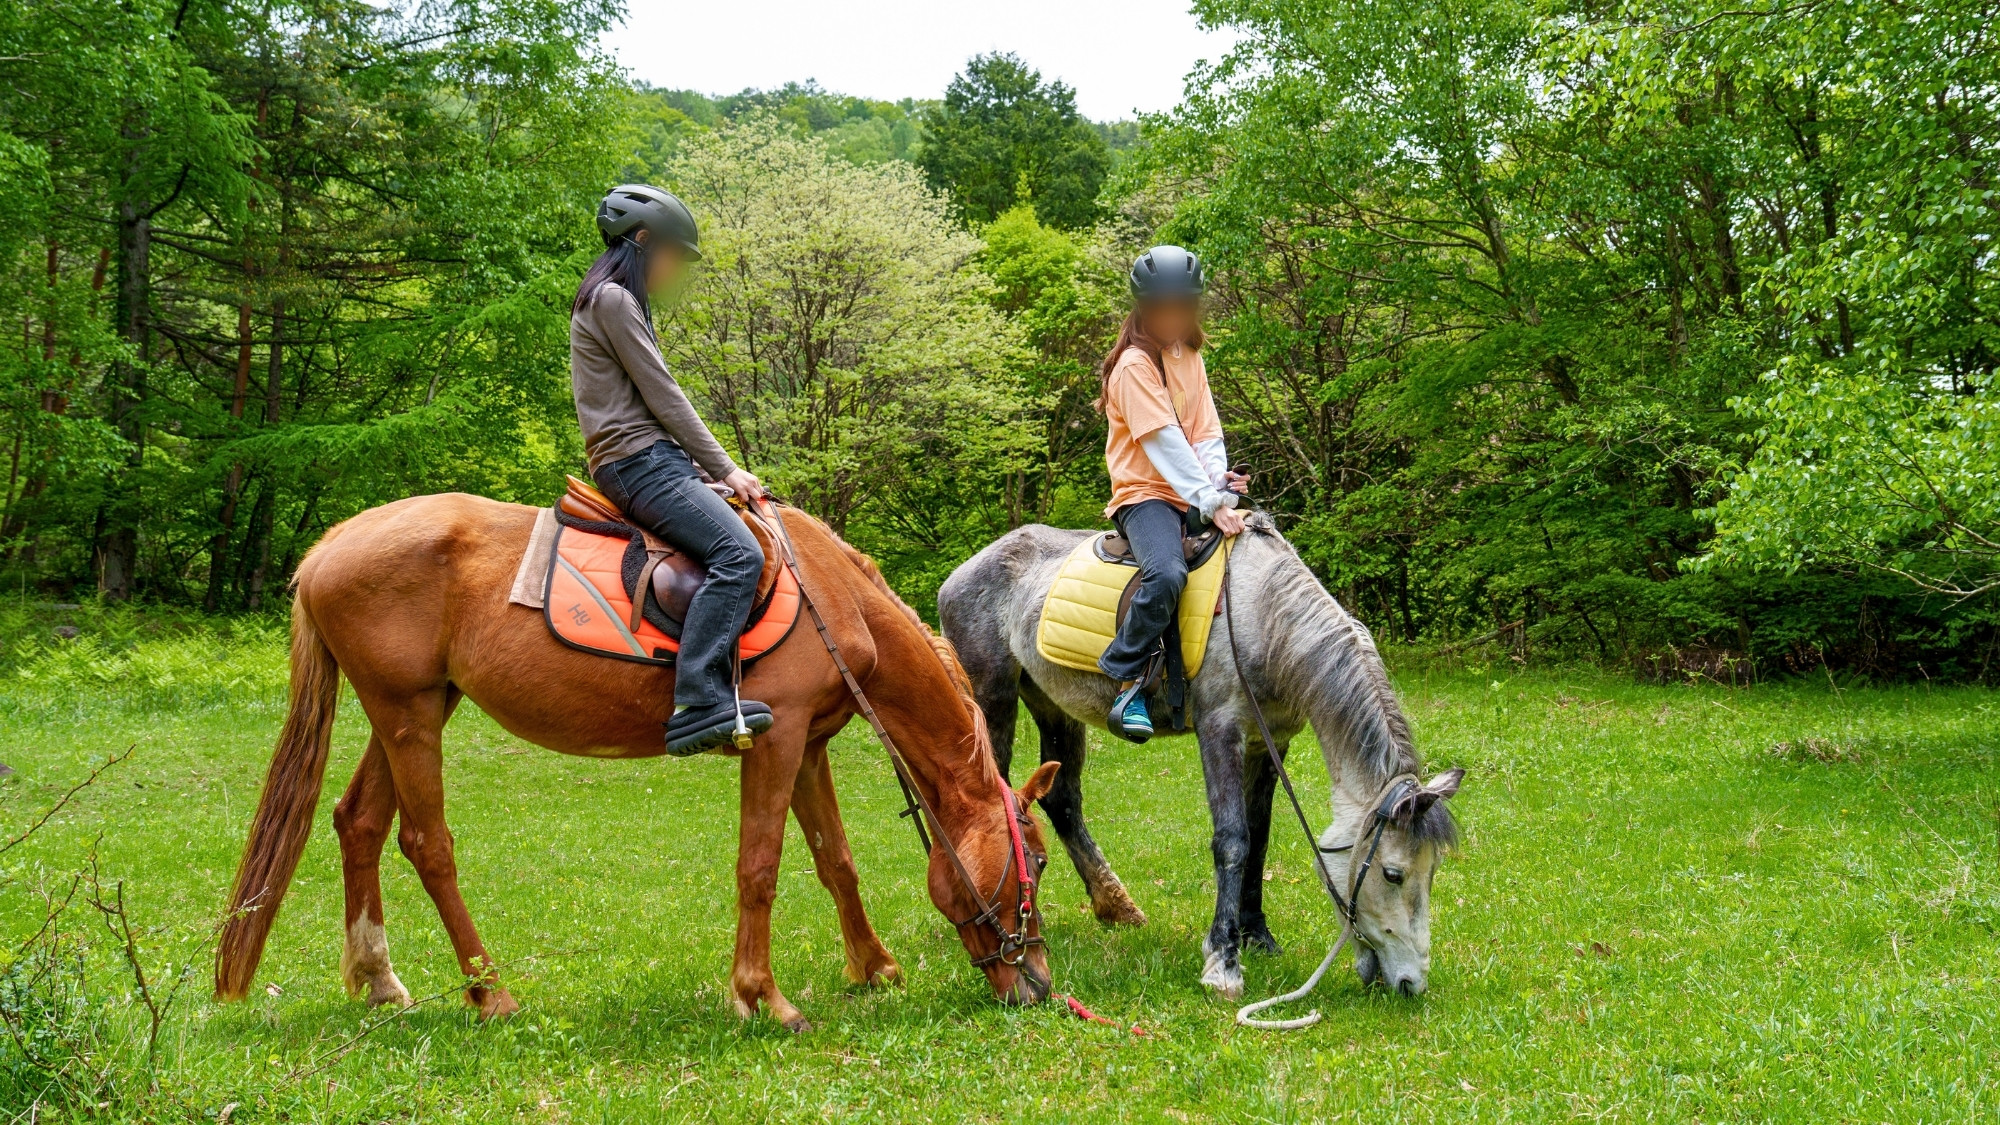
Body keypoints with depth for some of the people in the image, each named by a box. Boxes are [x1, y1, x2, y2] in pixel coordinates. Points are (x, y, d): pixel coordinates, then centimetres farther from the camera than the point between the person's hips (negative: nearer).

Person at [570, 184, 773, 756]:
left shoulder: (616, 301, 24)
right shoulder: (613, 299, -7)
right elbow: (663, 396, -11)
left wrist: (715, 470, 14)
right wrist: (725, 469, -8)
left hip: (652, 462, 11)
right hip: (640, 461, -11)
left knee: (740, 550, 10)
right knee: (738, 554, -26)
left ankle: (715, 697, 3)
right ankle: (698, 703, -32)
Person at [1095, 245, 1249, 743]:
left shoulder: (1190, 359, 16)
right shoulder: (1135, 364, -8)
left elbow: (1207, 432, 11)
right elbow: (1164, 442, -16)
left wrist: (1220, 484, -10)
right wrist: (1209, 503, -22)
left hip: (1195, 499, 8)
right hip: (1145, 494, -8)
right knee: (1167, 573, -35)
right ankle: (1128, 681, -24)